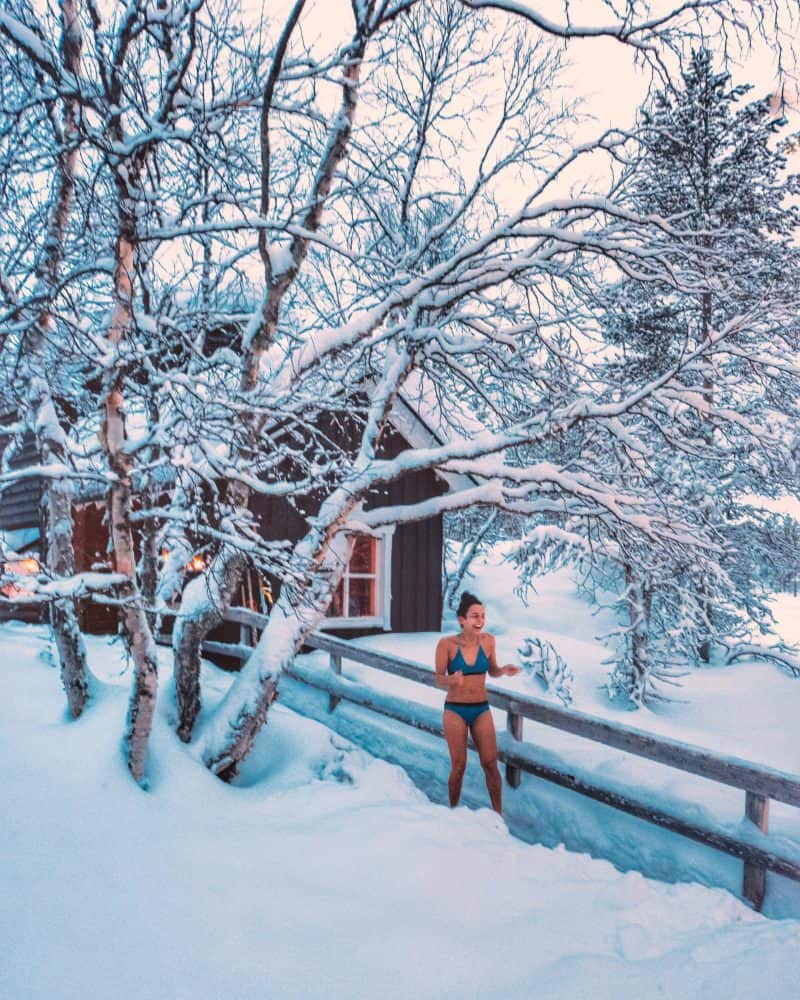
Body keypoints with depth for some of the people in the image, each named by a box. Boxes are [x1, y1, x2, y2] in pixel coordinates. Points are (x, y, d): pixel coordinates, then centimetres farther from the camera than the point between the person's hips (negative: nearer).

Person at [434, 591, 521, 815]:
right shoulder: (447, 643, -15)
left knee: (491, 764, 3)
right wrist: (452, 680, -30)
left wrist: (504, 670, -12)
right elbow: (439, 679, -8)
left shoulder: (488, 640, -5)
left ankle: (498, 815, 18)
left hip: (481, 710, 2)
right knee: (459, 766, 5)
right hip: (455, 710, -2)